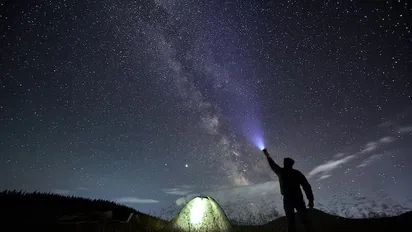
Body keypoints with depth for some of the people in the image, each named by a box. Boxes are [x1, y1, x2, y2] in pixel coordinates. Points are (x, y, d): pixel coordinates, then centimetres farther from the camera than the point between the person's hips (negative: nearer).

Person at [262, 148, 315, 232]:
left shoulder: (281, 172, 3)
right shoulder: (297, 173, 7)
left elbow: (272, 163, 16)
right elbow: (307, 186, -1)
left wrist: (266, 153, 28)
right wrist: (311, 200, 0)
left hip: (287, 200, -1)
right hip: (298, 199, 1)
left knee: (291, 221, 4)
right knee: (305, 220, 1)